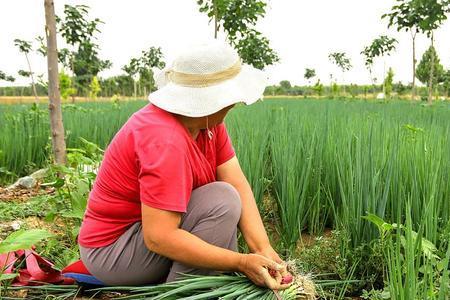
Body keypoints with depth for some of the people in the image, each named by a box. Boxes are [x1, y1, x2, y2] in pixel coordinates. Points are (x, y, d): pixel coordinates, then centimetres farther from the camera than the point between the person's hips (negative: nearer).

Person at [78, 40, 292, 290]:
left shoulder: (208, 120, -5)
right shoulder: (165, 140, -31)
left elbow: (238, 184, -10)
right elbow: (158, 237, -33)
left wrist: (264, 249, -22)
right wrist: (242, 262, -31)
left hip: (150, 227, 9)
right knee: (222, 199, -24)